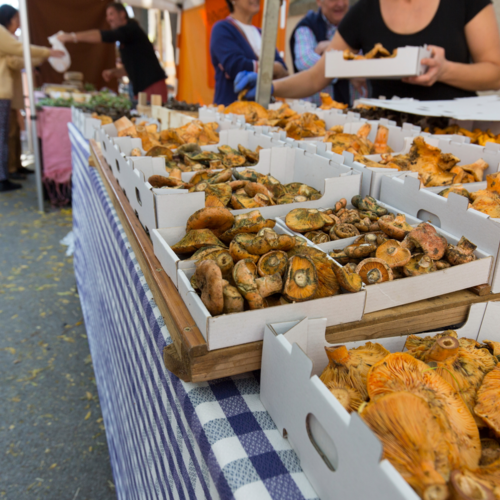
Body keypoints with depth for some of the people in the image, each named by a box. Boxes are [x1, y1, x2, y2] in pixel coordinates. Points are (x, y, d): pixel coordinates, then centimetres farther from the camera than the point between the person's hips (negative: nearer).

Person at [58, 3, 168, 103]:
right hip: (141, 88, 9)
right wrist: (113, 72, 10)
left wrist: (72, 37, -24)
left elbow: (104, 36, -21)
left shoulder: (131, 28, -6)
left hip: (153, 86, -9)